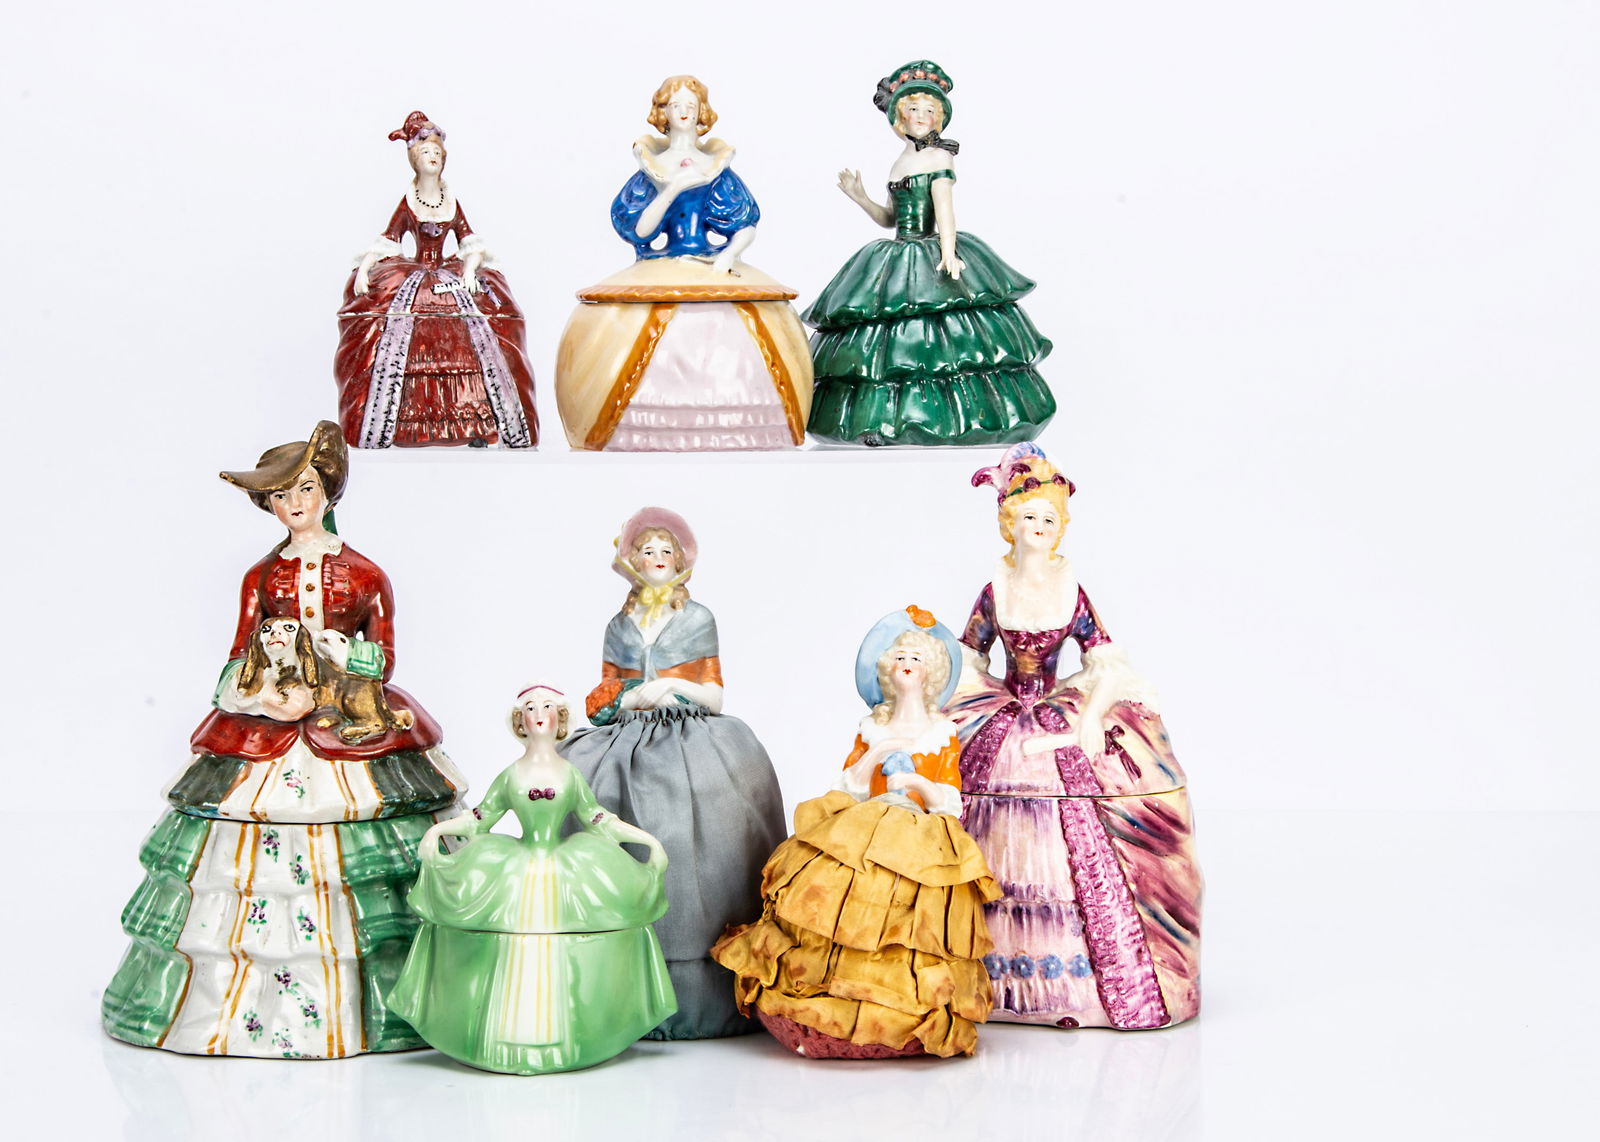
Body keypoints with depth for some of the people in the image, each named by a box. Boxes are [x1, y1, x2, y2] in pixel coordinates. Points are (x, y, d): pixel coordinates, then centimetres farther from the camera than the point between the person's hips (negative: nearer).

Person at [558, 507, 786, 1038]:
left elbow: (716, 698, 10)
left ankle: (696, 995, -15)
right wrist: (634, 699, -5)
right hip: (628, 747, 2)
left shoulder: (698, 620, 11)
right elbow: (600, 699, 14)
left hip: (692, 743, -2)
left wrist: (681, 687, -8)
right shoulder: (620, 625, 16)